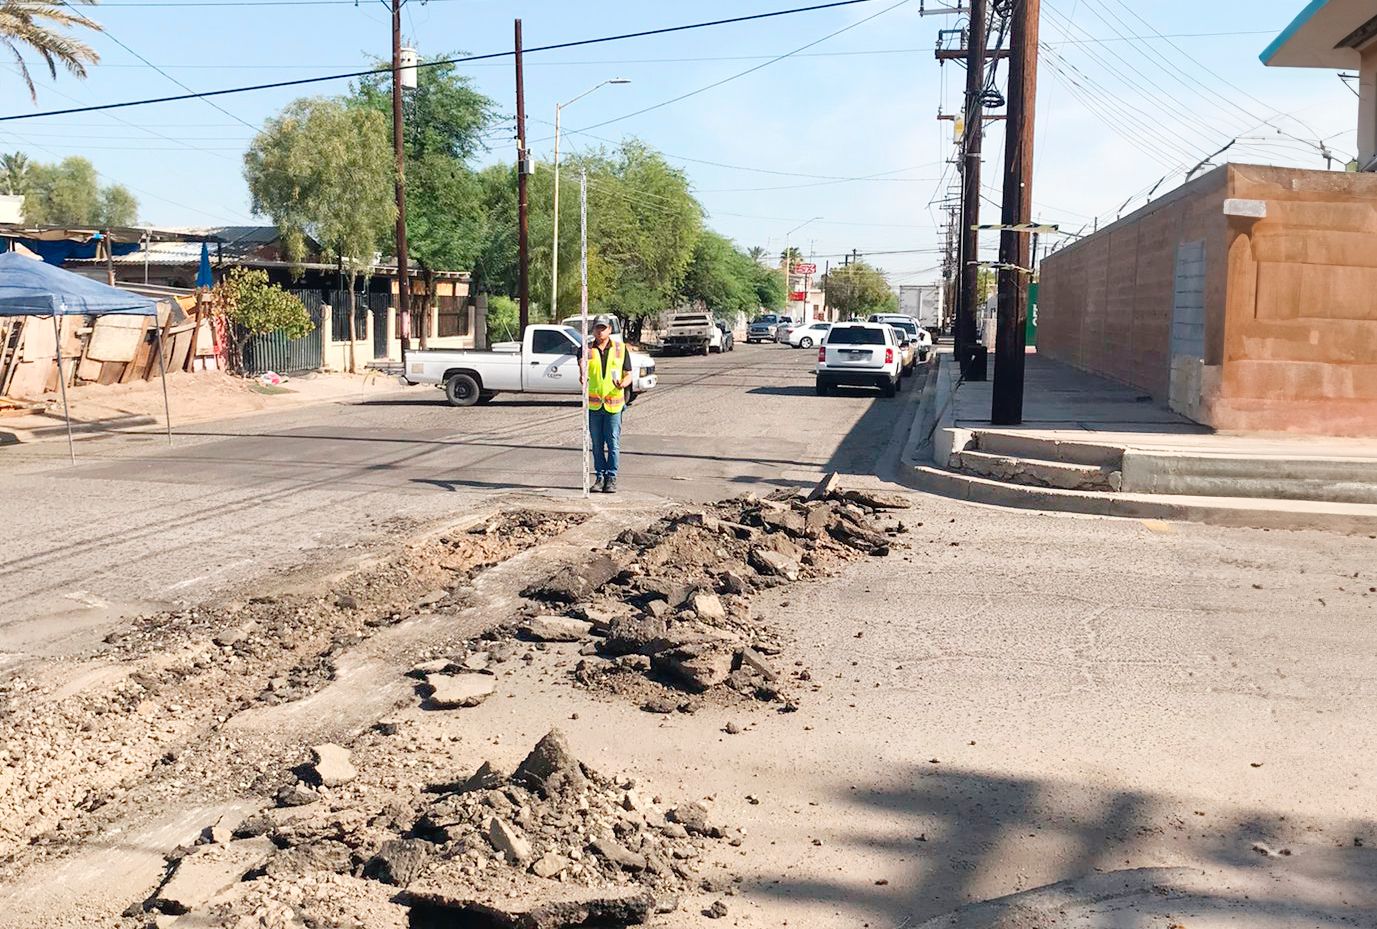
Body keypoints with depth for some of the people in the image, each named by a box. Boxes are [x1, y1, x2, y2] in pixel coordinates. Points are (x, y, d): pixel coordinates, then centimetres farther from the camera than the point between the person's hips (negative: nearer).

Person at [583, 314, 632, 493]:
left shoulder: (620, 348, 5)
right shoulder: (587, 349, 5)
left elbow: (628, 375, 7)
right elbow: (583, 366, -11)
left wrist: (623, 384, -16)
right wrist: (583, 378, -34)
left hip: (614, 403, -1)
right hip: (593, 403, 1)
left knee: (613, 443, -2)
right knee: (597, 444, 7)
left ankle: (611, 478, 6)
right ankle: (599, 477, 16)